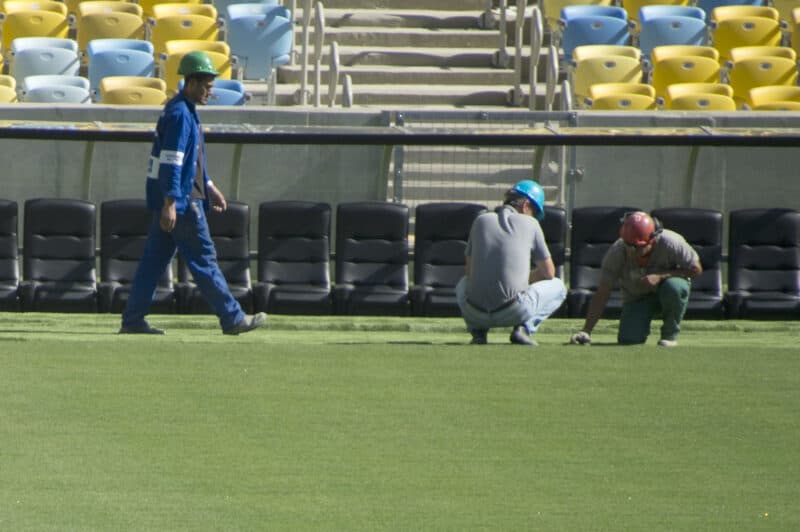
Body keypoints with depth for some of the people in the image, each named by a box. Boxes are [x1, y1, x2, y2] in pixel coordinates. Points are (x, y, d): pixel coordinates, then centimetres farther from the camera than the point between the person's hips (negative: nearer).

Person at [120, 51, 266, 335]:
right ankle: (232, 319, 1)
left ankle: (133, 320, 7)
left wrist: (209, 187, 29)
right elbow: (171, 162, -22)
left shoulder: (184, 111, 17)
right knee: (203, 259, -4)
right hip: (182, 201, -10)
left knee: (154, 259, 8)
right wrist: (170, 203, -26)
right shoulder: (180, 114, -16)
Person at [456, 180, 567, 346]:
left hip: (475, 313, 3)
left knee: (464, 284, 39)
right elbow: (548, 272, 11)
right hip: (513, 313, -3)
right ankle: (524, 328, -1)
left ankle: (478, 330, 11)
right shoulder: (529, 223, 6)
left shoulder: (481, 220, 14)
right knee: (557, 287, 23)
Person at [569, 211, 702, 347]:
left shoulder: (669, 243, -30)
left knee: (673, 286, -37)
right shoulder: (616, 253, -25)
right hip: (637, 297, 2)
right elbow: (602, 294, -22)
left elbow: (696, 269, -20)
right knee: (628, 339, -19)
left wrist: (660, 276, -33)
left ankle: (670, 334, -10)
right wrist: (586, 331, -29)